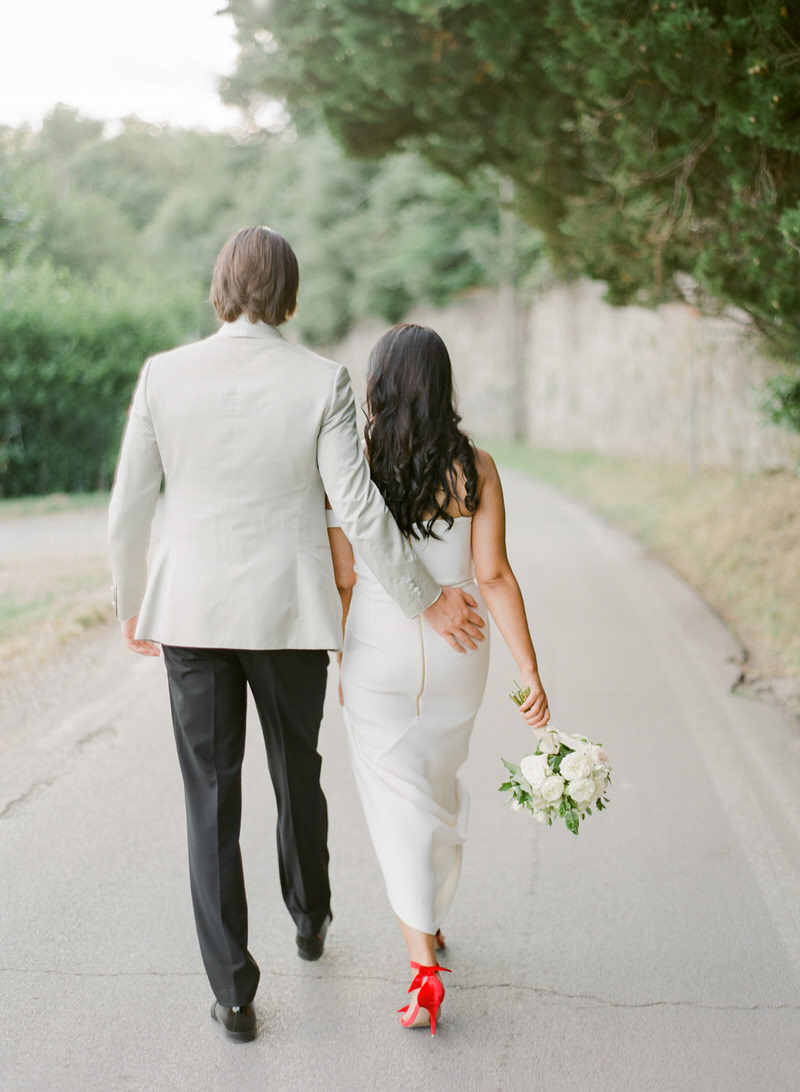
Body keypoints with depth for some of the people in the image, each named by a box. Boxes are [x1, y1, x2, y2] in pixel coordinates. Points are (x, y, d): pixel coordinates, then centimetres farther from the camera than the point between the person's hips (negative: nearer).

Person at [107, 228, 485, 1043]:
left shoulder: (164, 374, -5)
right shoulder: (322, 382, -8)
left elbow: (128, 511, -1)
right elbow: (359, 511, -13)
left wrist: (131, 606, 14)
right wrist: (426, 602, -2)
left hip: (191, 611, 0)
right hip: (290, 615, 0)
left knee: (210, 800, 8)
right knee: (297, 773, 22)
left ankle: (233, 995, 11)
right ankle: (309, 917, 46)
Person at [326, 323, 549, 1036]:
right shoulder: (474, 468, -8)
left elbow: (341, 579, -8)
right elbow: (494, 577, -10)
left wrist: (330, 662, 7)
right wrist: (530, 671, -6)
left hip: (377, 655, -2)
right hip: (456, 654, 2)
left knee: (398, 800, 5)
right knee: (440, 783, 24)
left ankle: (423, 965, -3)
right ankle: (431, 922, 42)